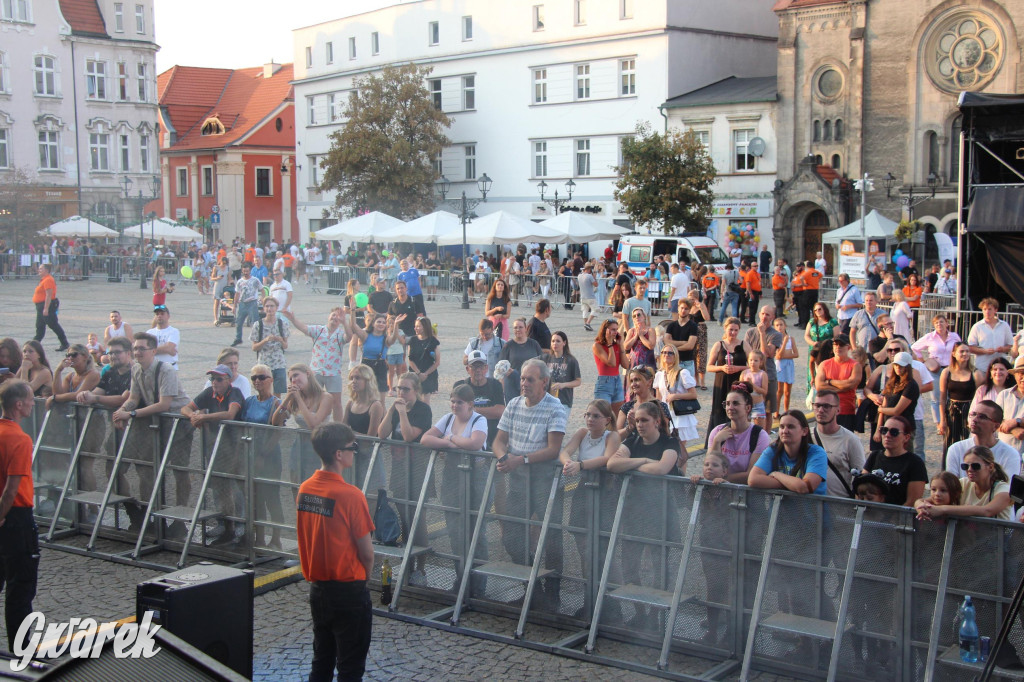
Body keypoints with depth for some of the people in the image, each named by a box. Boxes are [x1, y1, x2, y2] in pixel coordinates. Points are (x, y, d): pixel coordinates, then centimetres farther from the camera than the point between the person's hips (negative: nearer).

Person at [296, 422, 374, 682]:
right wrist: (365, 574, 7)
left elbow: (305, 537, 8)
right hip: (348, 590, -6)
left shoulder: (304, 489, -1)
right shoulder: (350, 495, -20)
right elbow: (366, 551, -13)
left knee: (321, 660, 18)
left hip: (317, 586, 6)